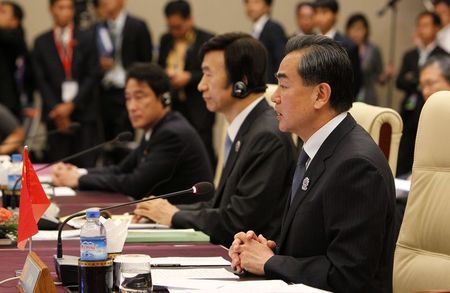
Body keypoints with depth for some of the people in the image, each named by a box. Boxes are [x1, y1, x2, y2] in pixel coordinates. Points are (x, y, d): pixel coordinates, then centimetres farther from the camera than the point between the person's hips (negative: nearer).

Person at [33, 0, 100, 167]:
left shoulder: (86, 39, 7)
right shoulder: (41, 42, 9)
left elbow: (92, 76, 2)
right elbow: (41, 80, 5)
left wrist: (72, 104, -7)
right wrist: (55, 109, -5)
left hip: (84, 112, 0)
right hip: (55, 114, 0)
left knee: (86, 165, -5)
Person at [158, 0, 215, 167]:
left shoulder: (207, 40, -5)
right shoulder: (166, 40, 14)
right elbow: (159, 66, 24)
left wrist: (189, 77, -16)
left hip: (197, 108, -5)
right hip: (170, 105, 5)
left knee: (203, 149, -6)